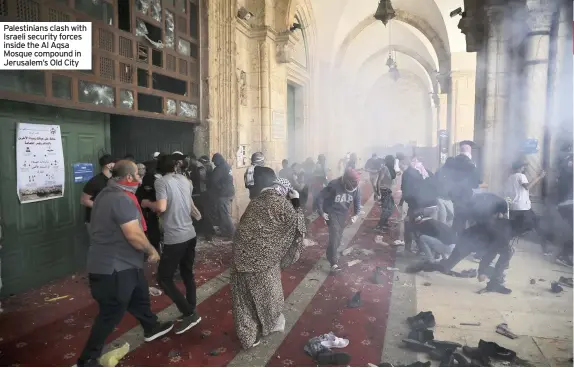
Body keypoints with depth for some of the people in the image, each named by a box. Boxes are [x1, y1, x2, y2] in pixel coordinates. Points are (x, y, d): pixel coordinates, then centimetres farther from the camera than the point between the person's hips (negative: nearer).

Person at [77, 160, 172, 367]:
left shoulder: (108, 193, 9)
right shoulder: (121, 199, -26)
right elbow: (134, 236, -29)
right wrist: (152, 251, -12)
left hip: (120, 263, 11)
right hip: (114, 267, -11)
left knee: (139, 296, 25)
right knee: (111, 314, 3)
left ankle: (152, 328, 45)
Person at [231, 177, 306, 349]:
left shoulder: (256, 200, 12)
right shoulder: (282, 204, -6)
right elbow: (297, 226, 1)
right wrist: (296, 203, 10)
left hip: (243, 254, 5)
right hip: (263, 257, -5)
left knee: (244, 297, 15)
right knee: (267, 291, 19)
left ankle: (248, 336, 26)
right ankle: (272, 323, 42)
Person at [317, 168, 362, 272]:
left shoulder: (356, 188, -11)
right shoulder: (334, 185, -26)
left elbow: (357, 201, 5)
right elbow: (321, 197, -20)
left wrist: (356, 214, -7)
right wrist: (321, 212, -20)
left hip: (343, 214, 5)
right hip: (331, 213, -5)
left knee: (338, 236, 15)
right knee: (334, 236, -18)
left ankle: (332, 255, 40)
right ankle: (333, 263, -17)